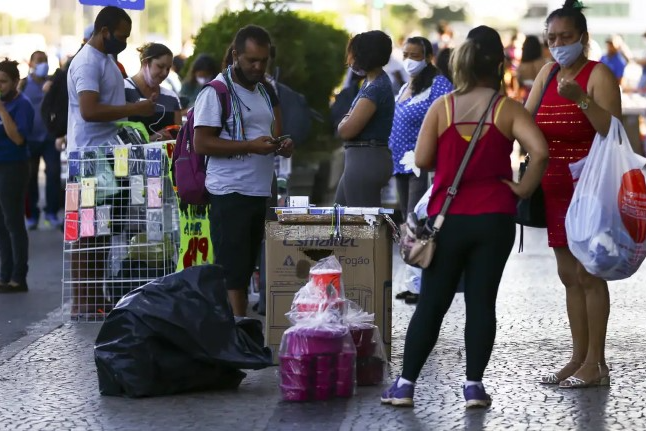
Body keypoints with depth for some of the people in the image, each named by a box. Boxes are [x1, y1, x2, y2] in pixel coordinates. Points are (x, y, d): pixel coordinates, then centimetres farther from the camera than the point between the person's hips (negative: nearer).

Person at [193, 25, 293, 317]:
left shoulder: (263, 92, 17)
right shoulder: (216, 93, -9)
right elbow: (201, 143, -14)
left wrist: (281, 147, 4)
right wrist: (250, 146, -22)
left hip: (261, 193, 8)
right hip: (230, 194, -8)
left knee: (246, 269, 9)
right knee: (232, 271, -9)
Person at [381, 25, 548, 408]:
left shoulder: (442, 107, -2)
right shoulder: (508, 109, -5)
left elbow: (421, 160, -4)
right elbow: (540, 151, -18)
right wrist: (524, 188, -5)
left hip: (449, 217, 1)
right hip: (495, 218, -1)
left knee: (432, 302, 7)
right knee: (482, 301, 5)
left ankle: (406, 384, 6)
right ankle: (474, 384, 4)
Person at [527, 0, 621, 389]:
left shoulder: (599, 75, -9)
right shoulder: (548, 73, 12)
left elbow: (613, 131, -20)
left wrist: (581, 99, -30)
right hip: (557, 188, 7)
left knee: (588, 273, -7)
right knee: (569, 274, 9)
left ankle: (596, 364, -3)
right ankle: (579, 358, 15)